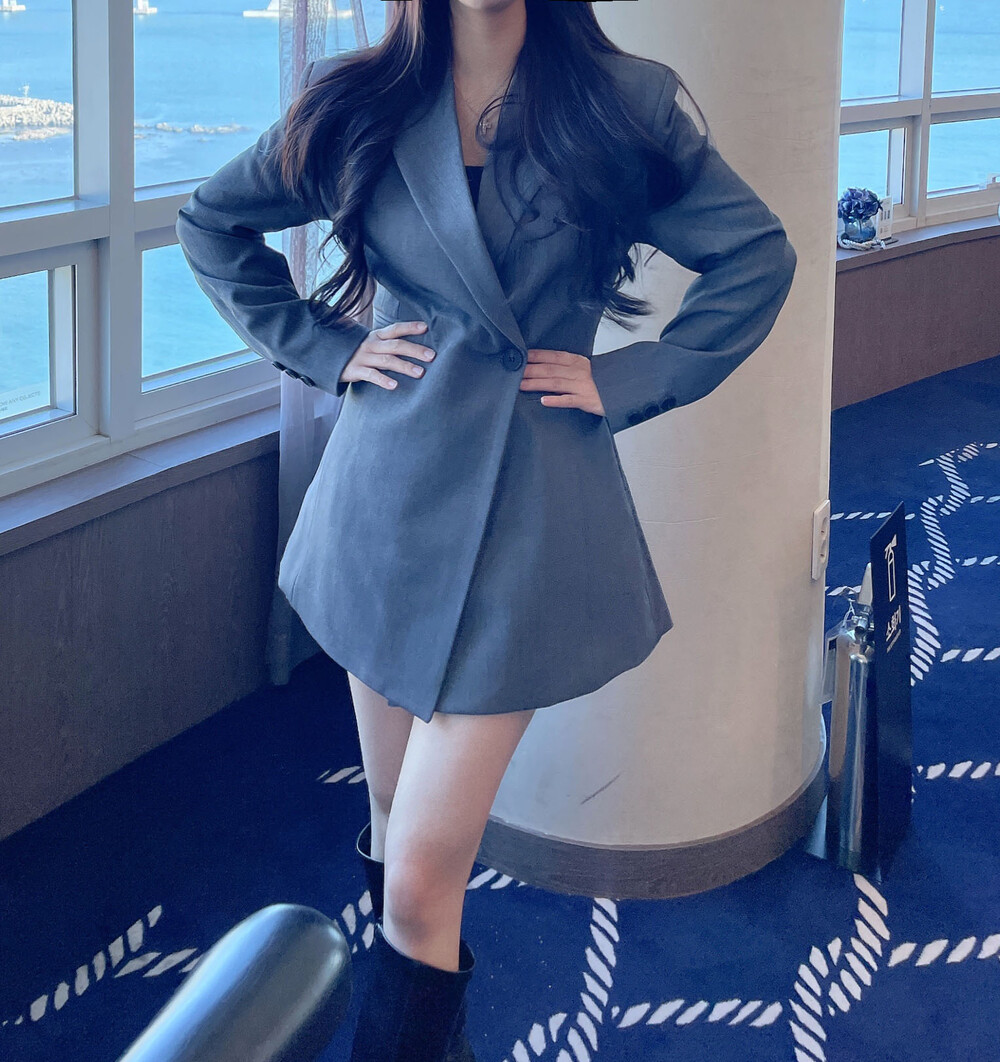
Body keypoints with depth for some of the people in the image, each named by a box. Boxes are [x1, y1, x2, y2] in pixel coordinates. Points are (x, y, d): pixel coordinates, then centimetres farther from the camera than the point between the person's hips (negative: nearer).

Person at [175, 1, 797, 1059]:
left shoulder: (626, 102, -1)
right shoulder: (358, 106, 3)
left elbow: (758, 253, 7)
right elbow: (212, 220, 16)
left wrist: (629, 379, -1)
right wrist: (322, 346, 5)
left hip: (528, 505, -2)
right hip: (386, 486, 3)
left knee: (422, 882, -9)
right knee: (394, 826, 14)